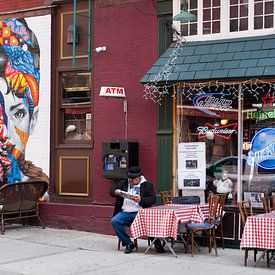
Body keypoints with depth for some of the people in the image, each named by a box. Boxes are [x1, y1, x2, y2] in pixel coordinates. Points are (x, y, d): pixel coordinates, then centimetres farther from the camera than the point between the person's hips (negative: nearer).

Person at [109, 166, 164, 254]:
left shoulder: (147, 185, 9)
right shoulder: (123, 183, 20)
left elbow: (152, 199, -1)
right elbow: (111, 190, 19)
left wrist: (141, 200, -19)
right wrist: (115, 192, -5)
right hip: (125, 212, 3)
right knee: (114, 221, -25)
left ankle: (157, 244, -9)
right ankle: (128, 243, -11)